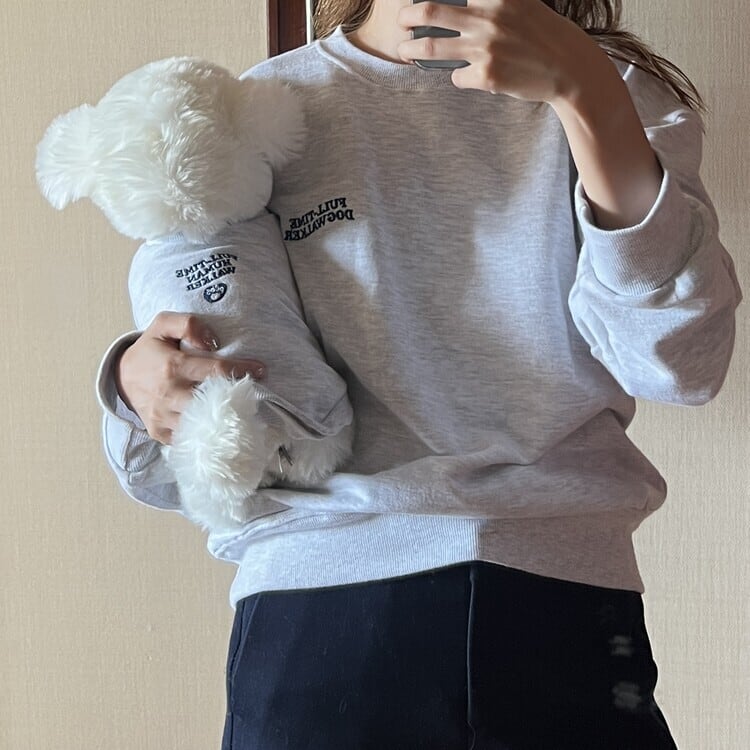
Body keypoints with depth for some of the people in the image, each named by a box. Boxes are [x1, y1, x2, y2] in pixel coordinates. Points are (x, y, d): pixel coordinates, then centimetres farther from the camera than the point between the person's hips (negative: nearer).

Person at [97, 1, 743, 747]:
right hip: (316, 599, 0)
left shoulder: (620, 91, 7)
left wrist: (586, 92, -19)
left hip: (565, 600, 1)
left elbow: (678, 364, -10)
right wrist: (141, 379, -14)